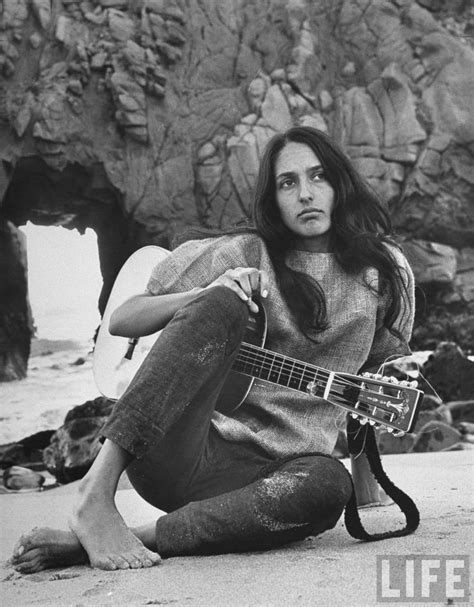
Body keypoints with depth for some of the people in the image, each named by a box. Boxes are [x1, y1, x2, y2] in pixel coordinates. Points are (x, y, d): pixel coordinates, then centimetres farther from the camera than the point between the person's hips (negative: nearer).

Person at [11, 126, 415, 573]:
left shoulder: (383, 269, 11)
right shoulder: (248, 254, 6)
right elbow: (119, 321, 4)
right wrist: (207, 296, -14)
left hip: (274, 468, 2)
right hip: (186, 450, -1)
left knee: (326, 485, -36)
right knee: (222, 306, -27)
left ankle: (84, 545, -31)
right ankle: (96, 496, -34)